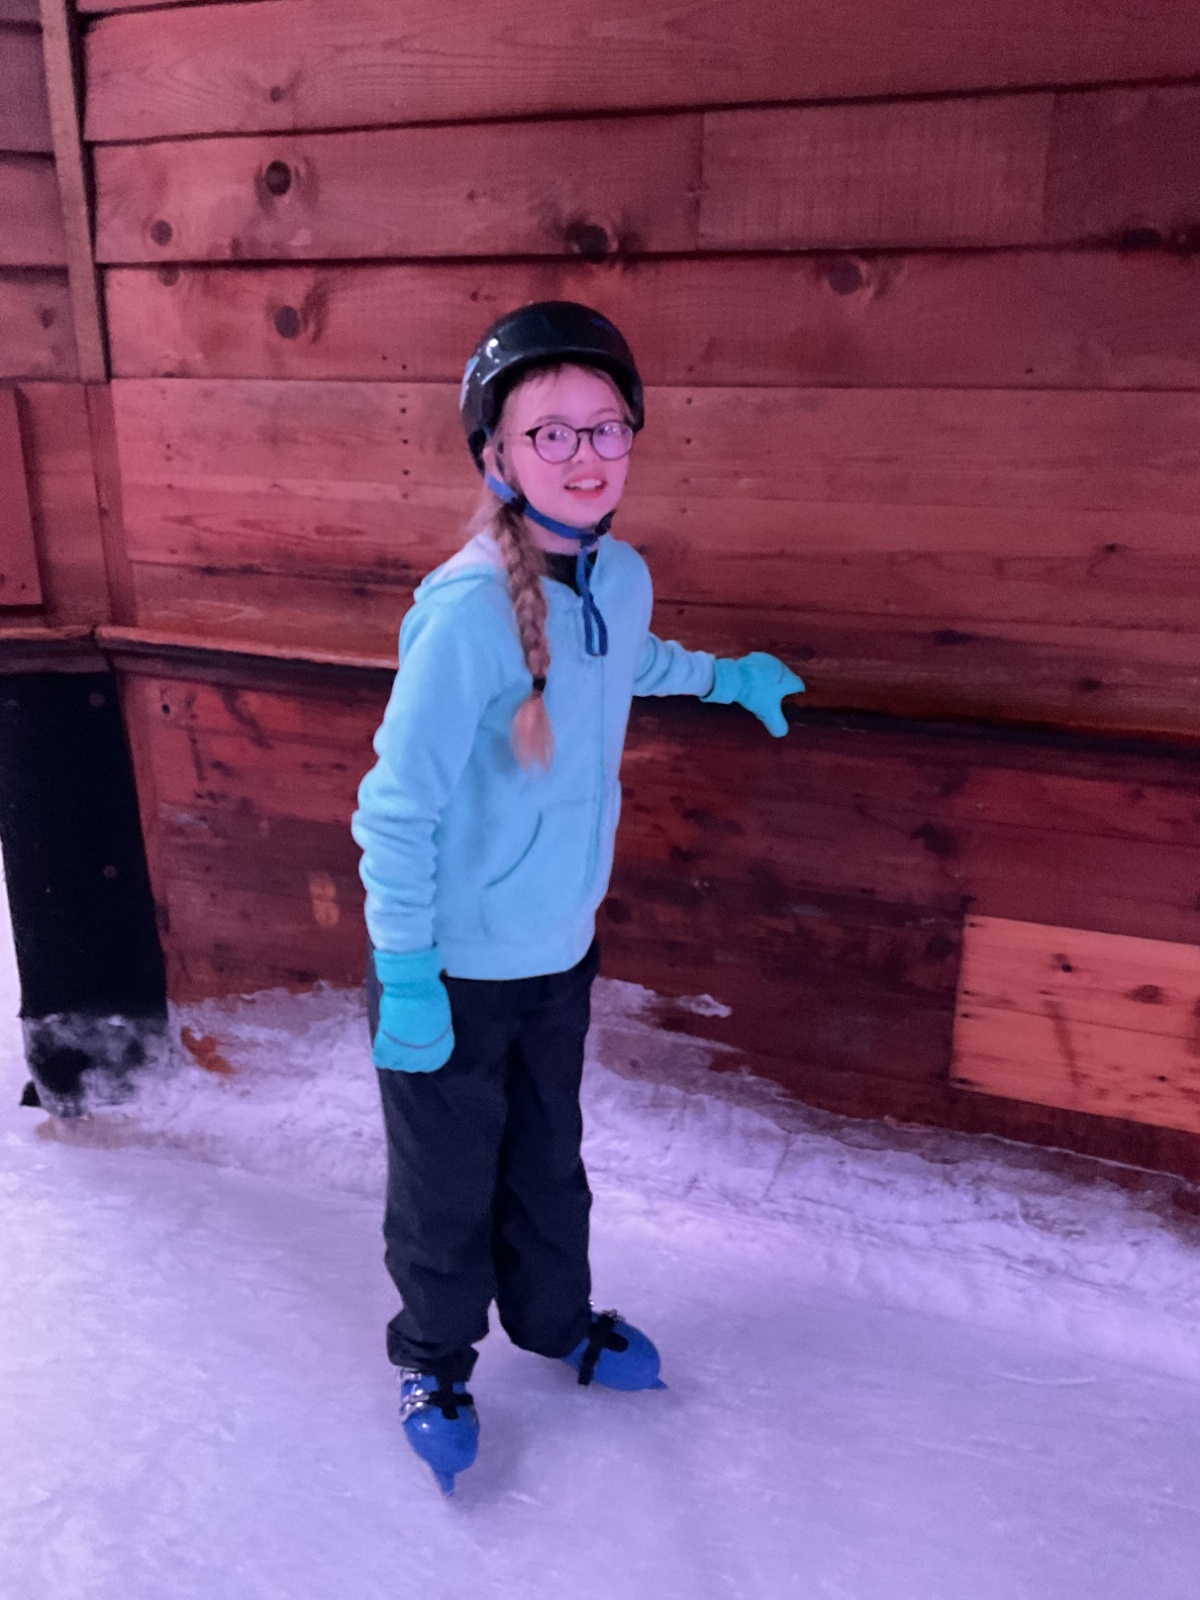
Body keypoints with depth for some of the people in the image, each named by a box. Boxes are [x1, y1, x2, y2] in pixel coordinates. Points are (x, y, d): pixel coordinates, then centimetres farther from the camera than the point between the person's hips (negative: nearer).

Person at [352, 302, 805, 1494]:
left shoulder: (622, 575, -4)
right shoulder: (466, 608, -27)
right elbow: (395, 806, -22)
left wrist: (727, 675, 25)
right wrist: (405, 979, -19)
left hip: (561, 948, 6)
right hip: (455, 966, -6)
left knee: (547, 1156, 25)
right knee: (449, 1183, 15)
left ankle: (555, 1319, 50)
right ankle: (435, 1362, 42)